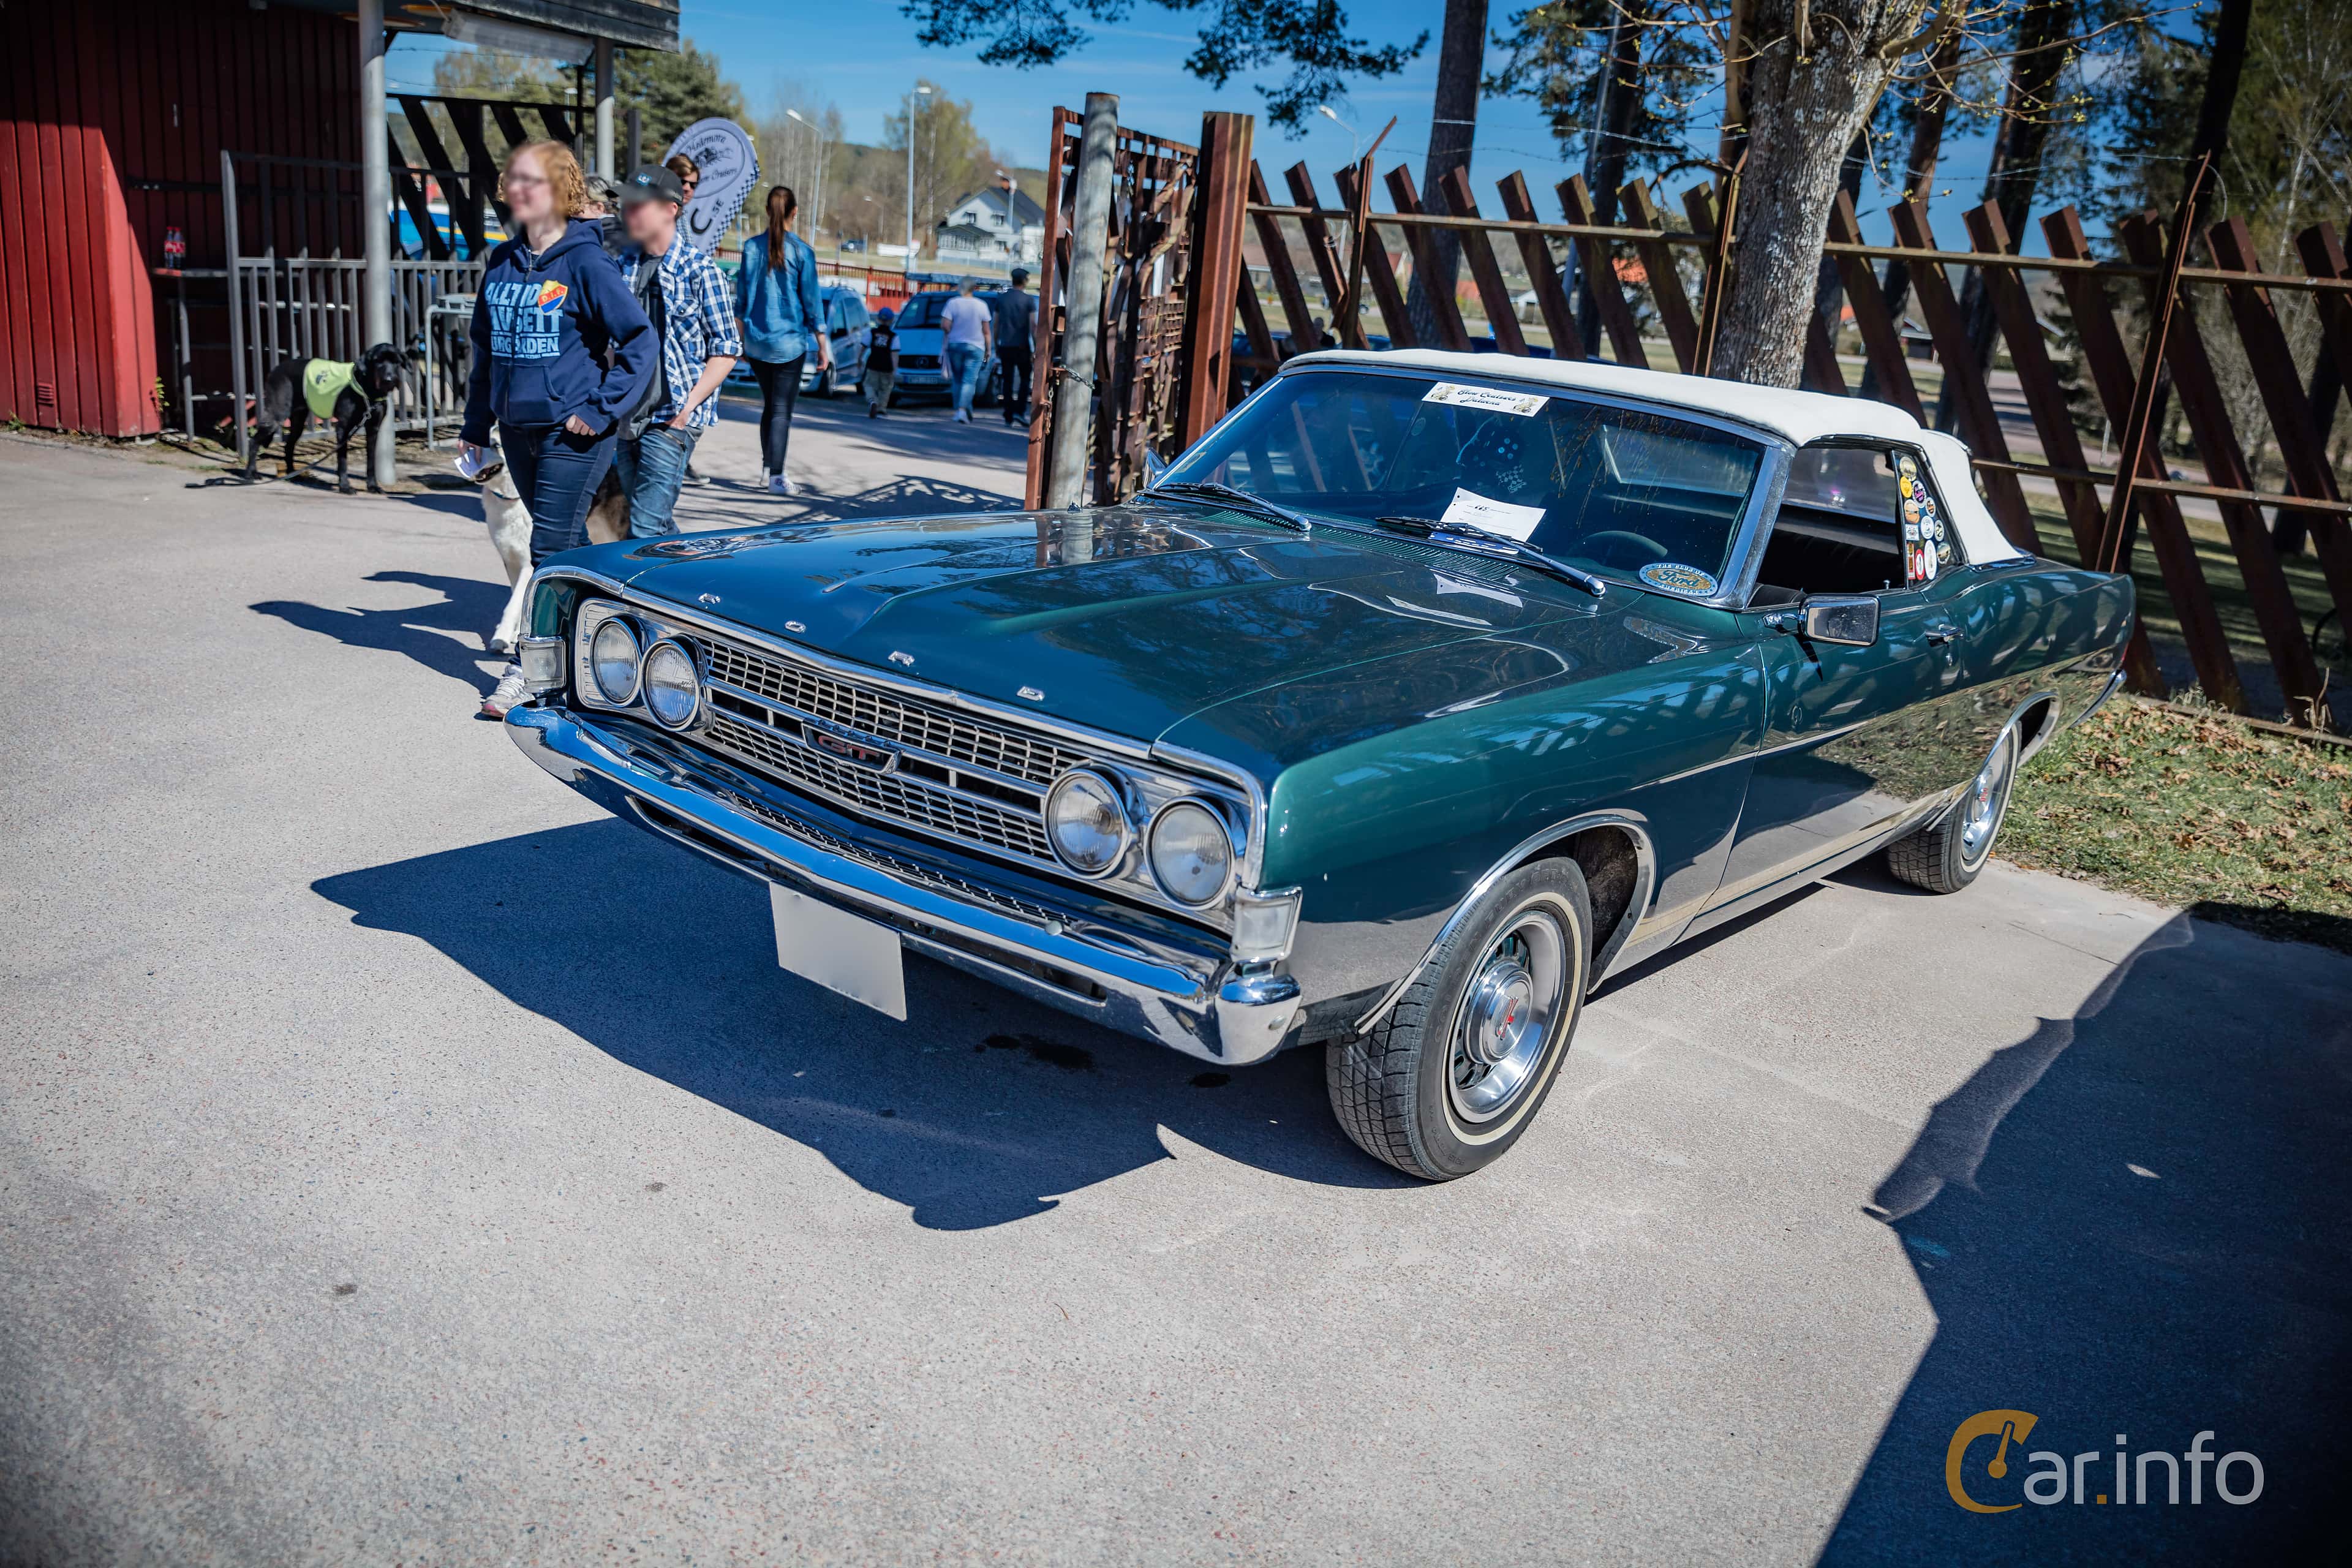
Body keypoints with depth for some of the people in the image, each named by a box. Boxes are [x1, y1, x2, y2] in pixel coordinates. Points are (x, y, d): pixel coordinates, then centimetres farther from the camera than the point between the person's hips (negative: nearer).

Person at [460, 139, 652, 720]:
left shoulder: (584, 262, -10)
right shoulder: (501, 263, 9)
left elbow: (640, 338, -12)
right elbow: (485, 346, 17)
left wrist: (601, 409, -15)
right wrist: (475, 426, 16)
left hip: (573, 432, -7)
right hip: (517, 429, 7)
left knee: (552, 549, -5)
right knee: (569, 543, 15)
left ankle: (531, 669, 3)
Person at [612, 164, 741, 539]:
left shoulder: (699, 269, -4)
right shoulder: (622, 266, 11)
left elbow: (726, 350, -4)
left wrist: (688, 407, -12)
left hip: (672, 420, -6)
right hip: (625, 419, 6)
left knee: (645, 531, -12)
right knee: (659, 526, 13)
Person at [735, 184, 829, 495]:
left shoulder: (752, 247, 2)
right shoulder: (801, 251, -8)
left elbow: (741, 297, 7)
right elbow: (812, 303, -7)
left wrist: (741, 339, 17)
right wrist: (823, 348, -1)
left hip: (756, 342, 4)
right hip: (789, 341, -4)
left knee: (770, 405, 18)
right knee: (782, 409, 0)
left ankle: (767, 468, 22)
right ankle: (776, 477, -3)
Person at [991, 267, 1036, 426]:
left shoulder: (1001, 298, 5)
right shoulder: (1029, 299, -6)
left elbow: (996, 324, 8)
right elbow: (1033, 325, -9)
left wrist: (996, 345, 16)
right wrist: (1036, 347, -3)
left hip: (1005, 346, 3)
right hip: (1022, 346, -3)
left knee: (1008, 381, 6)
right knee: (1025, 378, 9)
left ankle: (1009, 416, 4)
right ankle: (1020, 412, -5)